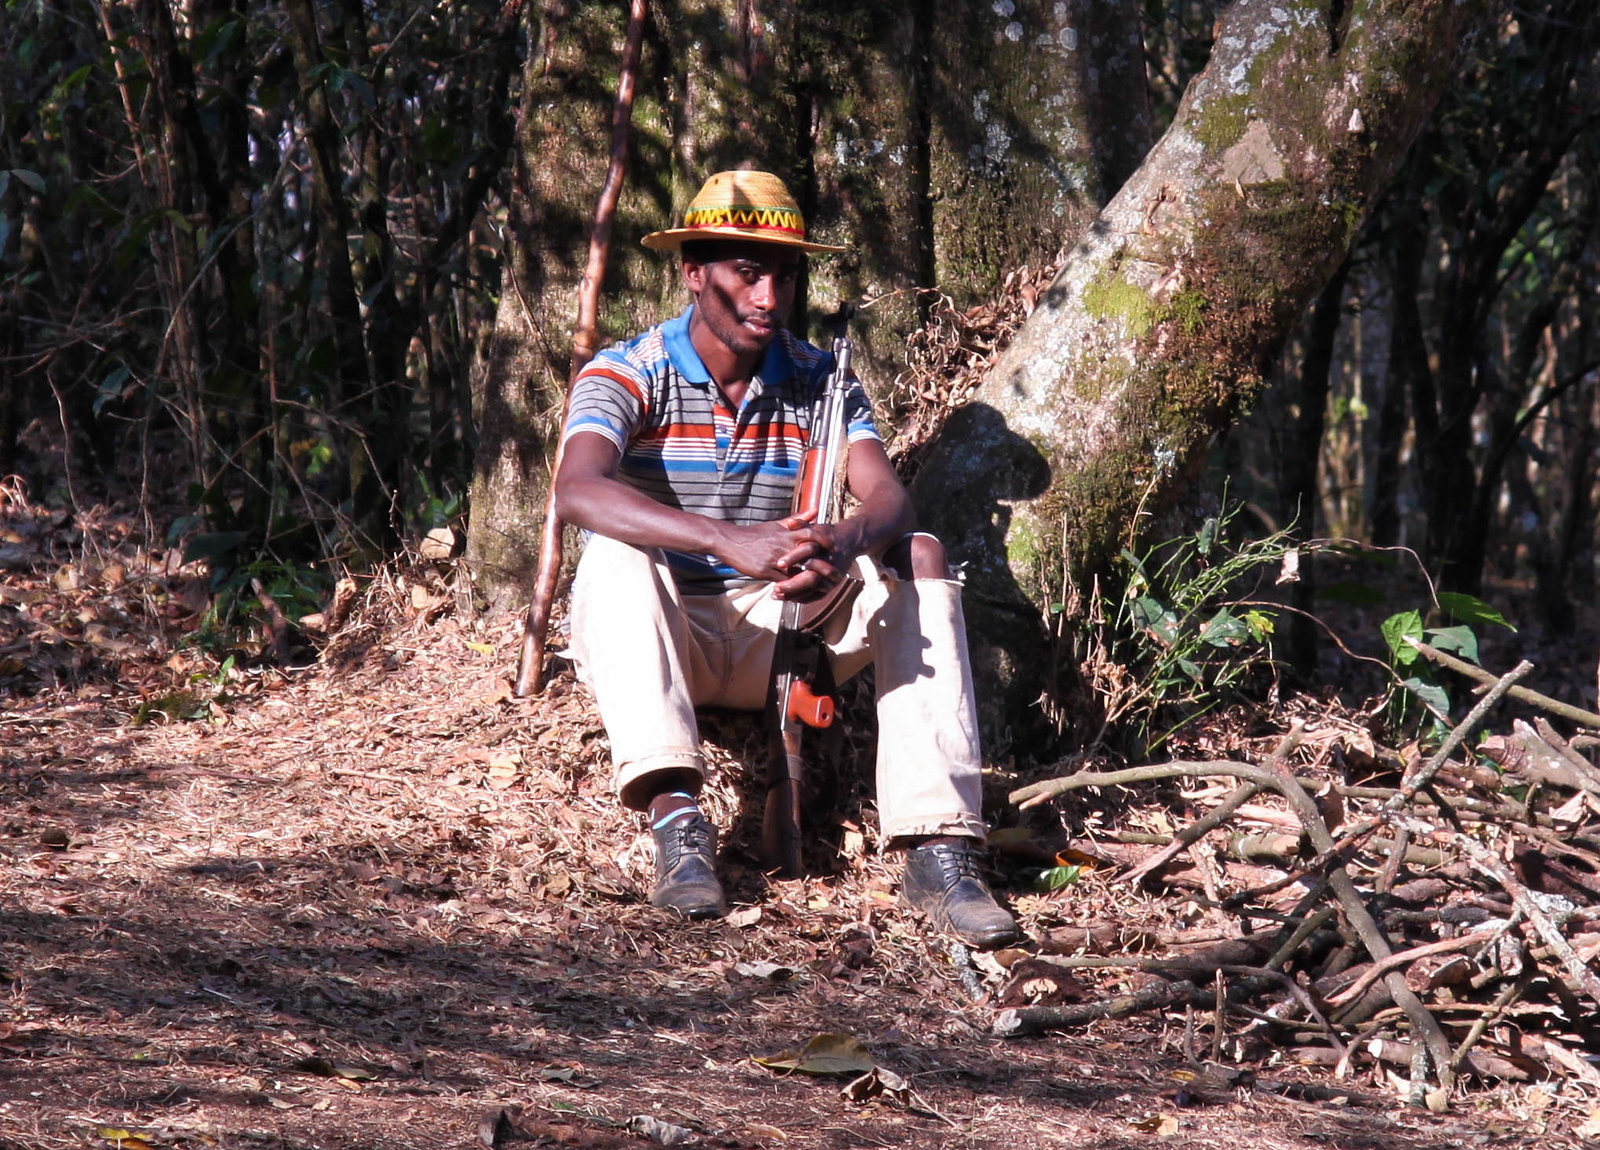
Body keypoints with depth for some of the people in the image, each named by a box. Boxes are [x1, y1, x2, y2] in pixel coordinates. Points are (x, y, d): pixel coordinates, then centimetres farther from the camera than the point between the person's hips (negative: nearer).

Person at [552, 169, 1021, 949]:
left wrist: (844, 544, -40)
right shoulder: (628, 376, -10)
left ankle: (938, 847, -31)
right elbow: (577, 491, -31)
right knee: (618, 555, -33)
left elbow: (887, 497, -13)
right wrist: (728, 542, -45)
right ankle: (675, 818, -48)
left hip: (772, 638, 3)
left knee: (919, 560, -18)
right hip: (654, 645, -3)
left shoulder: (819, 385, 3)